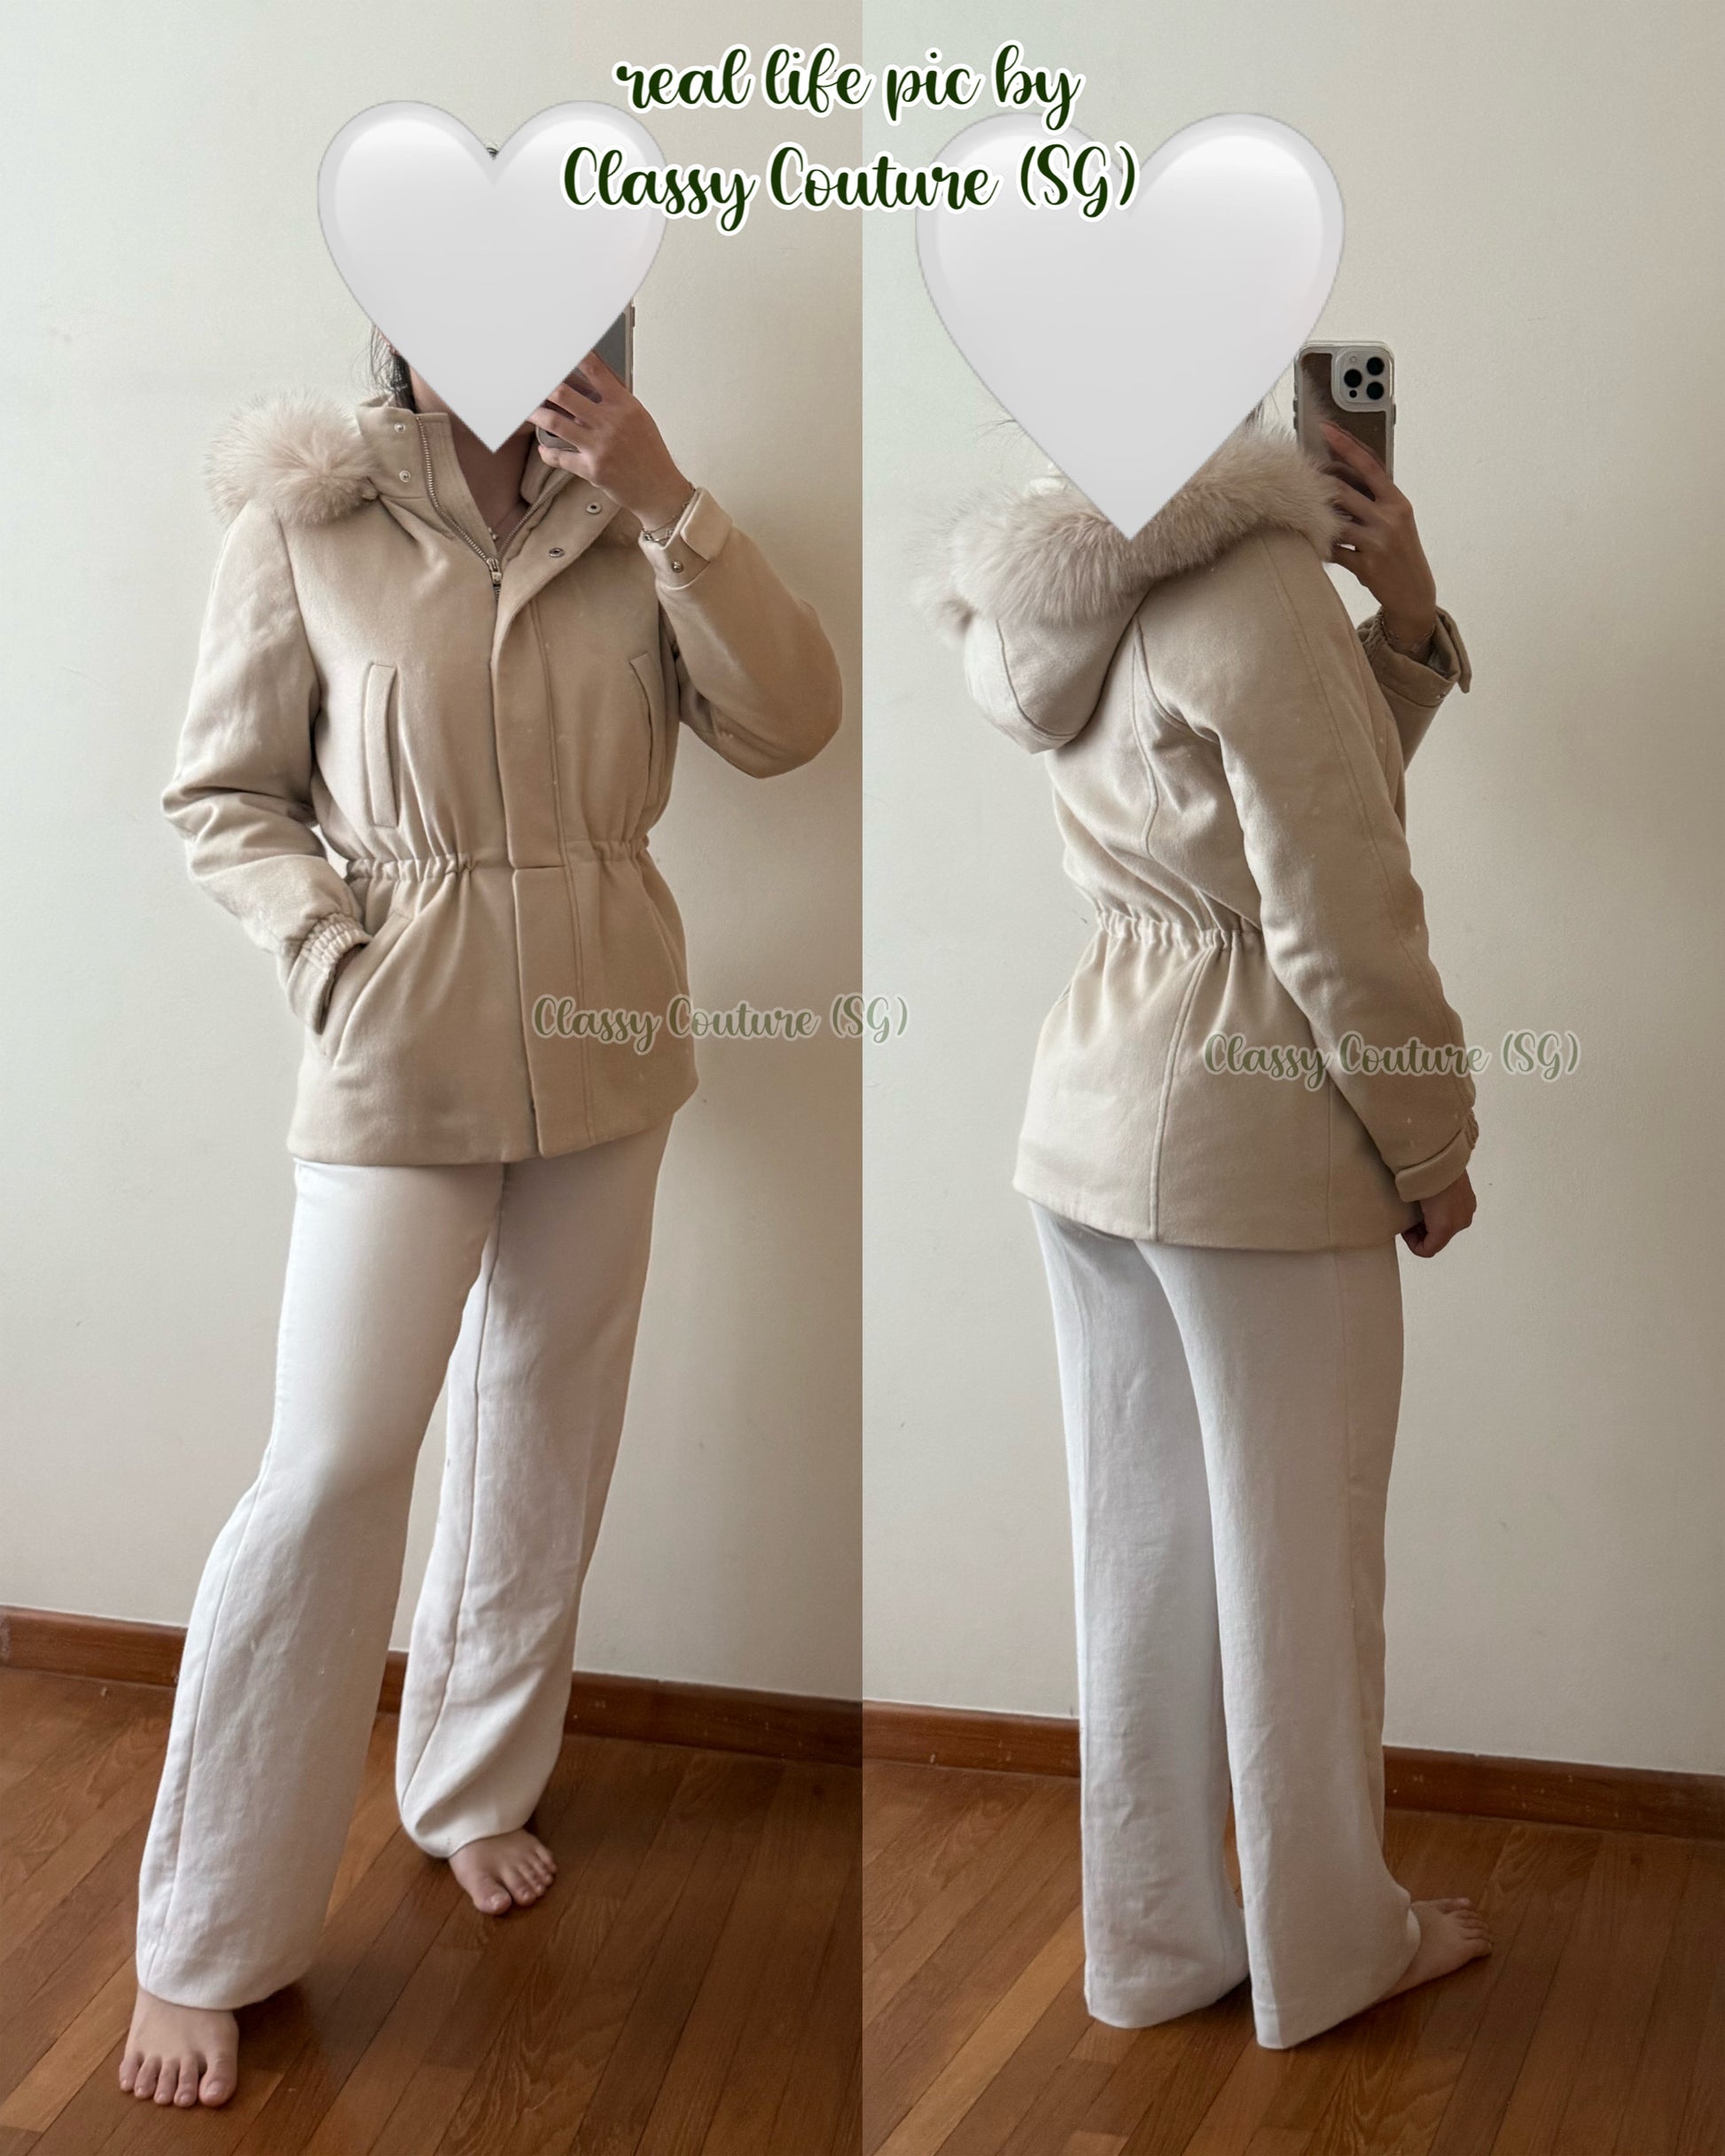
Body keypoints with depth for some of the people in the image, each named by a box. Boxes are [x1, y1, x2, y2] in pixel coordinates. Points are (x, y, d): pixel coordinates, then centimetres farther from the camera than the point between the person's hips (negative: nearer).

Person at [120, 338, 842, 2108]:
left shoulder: (626, 520, 2)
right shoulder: (307, 516, -7)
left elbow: (786, 723, -8)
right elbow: (223, 797, -2)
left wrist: (666, 503, -17)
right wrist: (338, 959, -15)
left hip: (603, 1041, 4)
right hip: (402, 1054, -4)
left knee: (543, 1434, 15)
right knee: (335, 1466, -7)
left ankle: (475, 1785, 38)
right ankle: (203, 1945, 7)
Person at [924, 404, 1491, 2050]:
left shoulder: (1085, 588, 9)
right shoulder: (1255, 585, -18)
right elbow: (1341, 918, -17)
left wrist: (1405, 612, 2)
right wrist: (1434, 1147, -6)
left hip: (1092, 1104, 8)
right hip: (1256, 1130, -8)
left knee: (1139, 1546, 16)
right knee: (1296, 1557, 8)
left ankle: (1151, 1941, 29)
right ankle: (1328, 1946, 26)